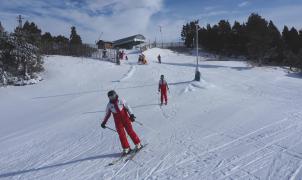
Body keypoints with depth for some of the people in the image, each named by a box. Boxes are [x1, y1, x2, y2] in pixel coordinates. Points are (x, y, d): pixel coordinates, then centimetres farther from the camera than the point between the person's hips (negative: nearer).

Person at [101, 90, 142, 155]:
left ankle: (138, 144, 12)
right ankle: (126, 148, 7)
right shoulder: (109, 105, 4)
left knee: (130, 131, -2)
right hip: (118, 121, 2)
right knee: (121, 134, -3)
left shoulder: (121, 101, -3)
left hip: (125, 118, -2)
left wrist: (131, 115, -16)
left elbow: (127, 107, -3)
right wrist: (104, 122, 12)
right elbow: (107, 114, 14)